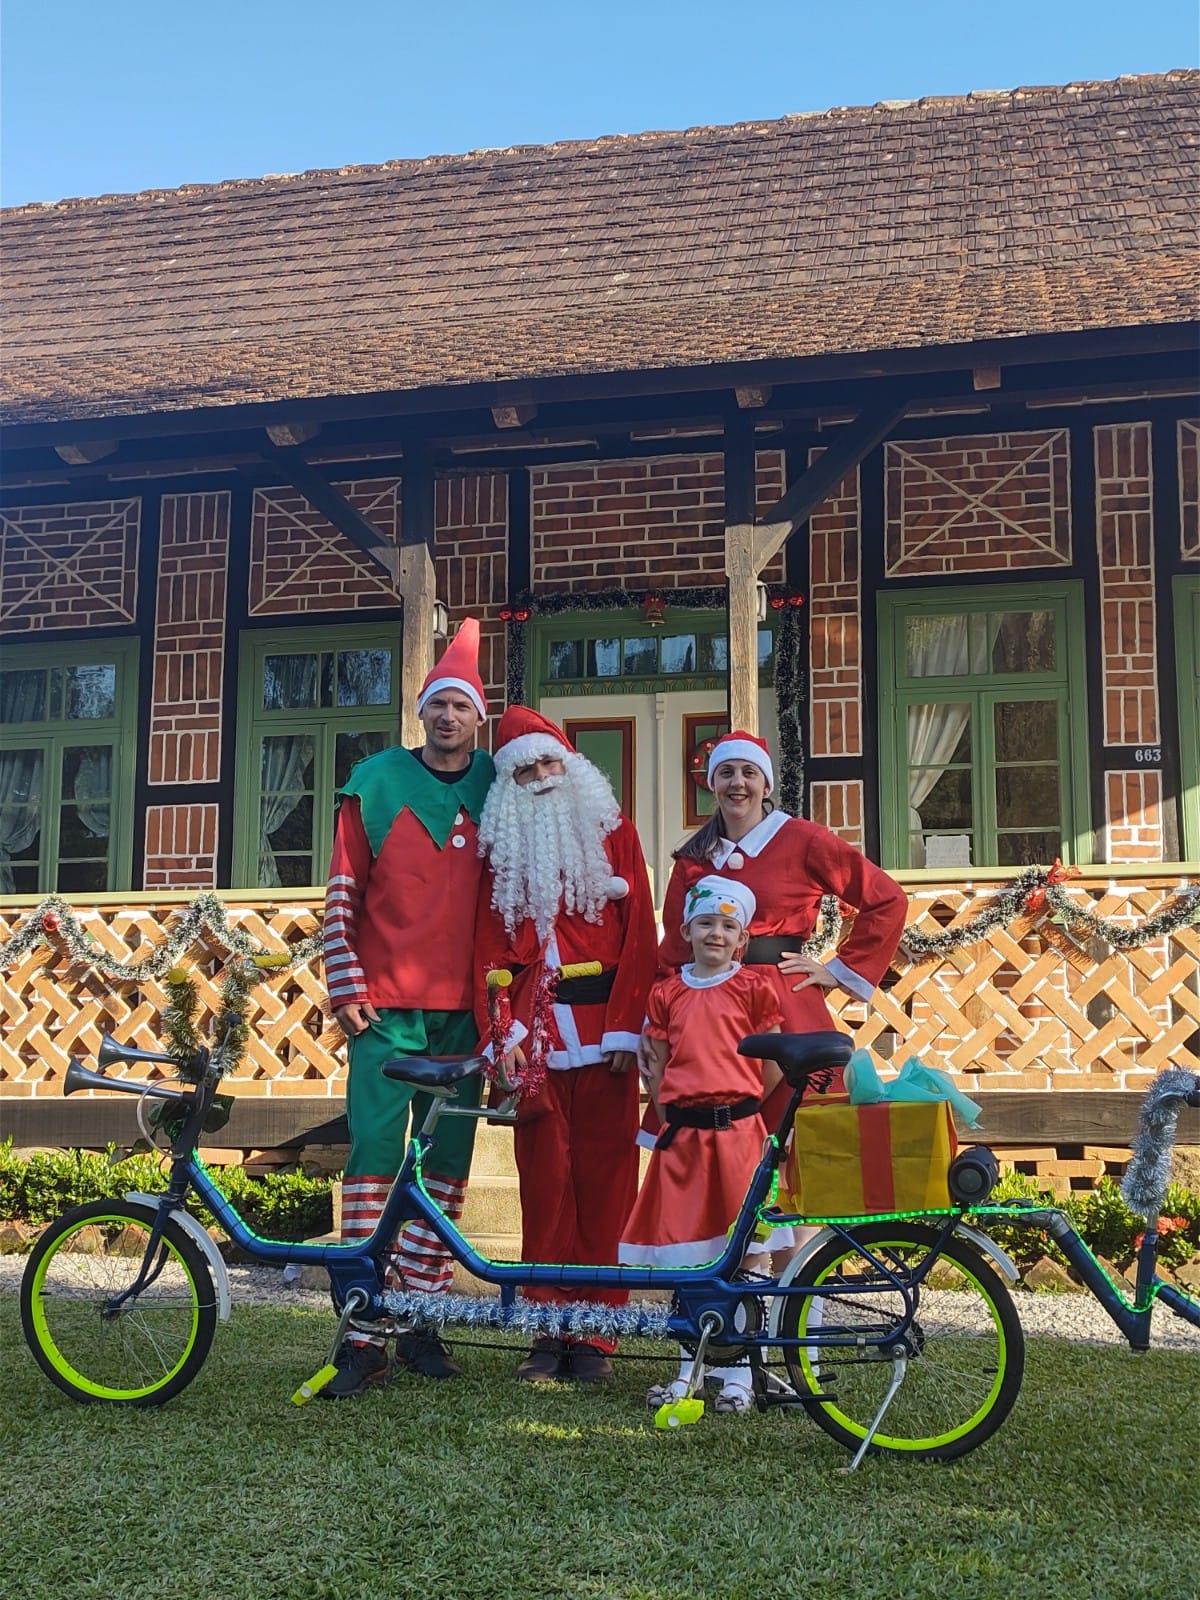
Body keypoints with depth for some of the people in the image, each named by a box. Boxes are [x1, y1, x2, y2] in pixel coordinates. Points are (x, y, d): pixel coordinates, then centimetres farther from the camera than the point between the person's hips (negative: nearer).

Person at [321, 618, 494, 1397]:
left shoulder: (498, 788, 9)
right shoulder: (377, 782, 5)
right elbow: (343, 889, 3)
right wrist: (345, 984, -4)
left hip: (462, 1005, 2)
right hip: (385, 1003, -2)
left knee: (446, 1162, 5)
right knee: (375, 1154, -6)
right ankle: (364, 1338, -2)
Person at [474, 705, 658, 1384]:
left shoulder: (613, 831, 8)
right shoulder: (503, 850, 13)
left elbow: (640, 935, 1)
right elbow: (490, 950, 8)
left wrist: (626, 1027, -8)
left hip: (603, 1030, -1)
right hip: (537, 1034, 2)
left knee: (603, 1181, 0)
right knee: (545, 1181, 2)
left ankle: (596, 1335, 6)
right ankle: (551, 1330, 9)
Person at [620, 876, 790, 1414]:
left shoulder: (754, 987, 1)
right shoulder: (666, 993, 10)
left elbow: (773, 1068, 4)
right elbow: (657, 1070, 13)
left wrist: (767, 1124, 3)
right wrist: (670, 1123, 6)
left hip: (739, 1130, -3)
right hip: (681, 1132, 3)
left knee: (743, 1255, 0)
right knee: (684, 1257, 8)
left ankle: (738, 1370, 10)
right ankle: (688, 1367, 21)